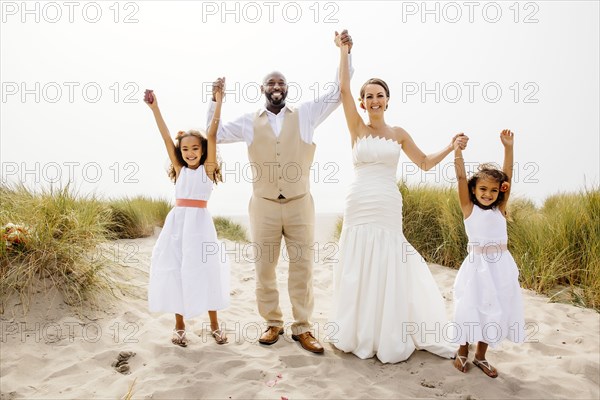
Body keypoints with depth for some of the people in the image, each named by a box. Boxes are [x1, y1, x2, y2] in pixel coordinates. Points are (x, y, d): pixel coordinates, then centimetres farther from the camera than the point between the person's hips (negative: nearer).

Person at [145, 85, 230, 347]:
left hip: (199, 223, -3)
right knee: (175, 272, 5)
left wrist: (218, 102, -10)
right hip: (177, 222, 3)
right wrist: (154, 108, 1)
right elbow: (166, 138, 5)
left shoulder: (207, 168, 2)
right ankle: (179, 326, 20)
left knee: (204, 272, 2)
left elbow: (212, 135, -5)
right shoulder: (179, 169, 11)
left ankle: (214, 325, 17)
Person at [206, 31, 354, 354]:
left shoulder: (305, 114, 7)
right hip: (264, 205, 1)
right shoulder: (249, 122, 9)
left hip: (300, 204, -1)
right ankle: (273, 324, 21)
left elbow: (339, 92, 6)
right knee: (264, 268, 6)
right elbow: (215, 133, 17)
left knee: (302, 267, 2)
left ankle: (302, 328, 13)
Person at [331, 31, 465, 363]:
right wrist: (343, 50, 3)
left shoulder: (399, 134, 10)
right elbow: (344, 88, -2)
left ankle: (389, 338, 19)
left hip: (388, 209, 1)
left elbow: (425, 163, 16)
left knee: (388, 271, 4)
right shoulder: (357, 128, 4)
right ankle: (358, 335, 20)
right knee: (359, 271, 4)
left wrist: (451, 147, 4)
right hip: (360, 207, -1)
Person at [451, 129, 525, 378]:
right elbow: (461, 177, -9)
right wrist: (457, 147, -11)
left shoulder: (500, 209, 6)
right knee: (471, 309, 5)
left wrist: (508, 147, -1)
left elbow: (508, 177, 2)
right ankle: (462, 351, 26)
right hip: (478, 265, -4)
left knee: (494, 310, 11)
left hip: (501, 266, 4)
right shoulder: (469, 208, -2)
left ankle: (480, 356, 27)